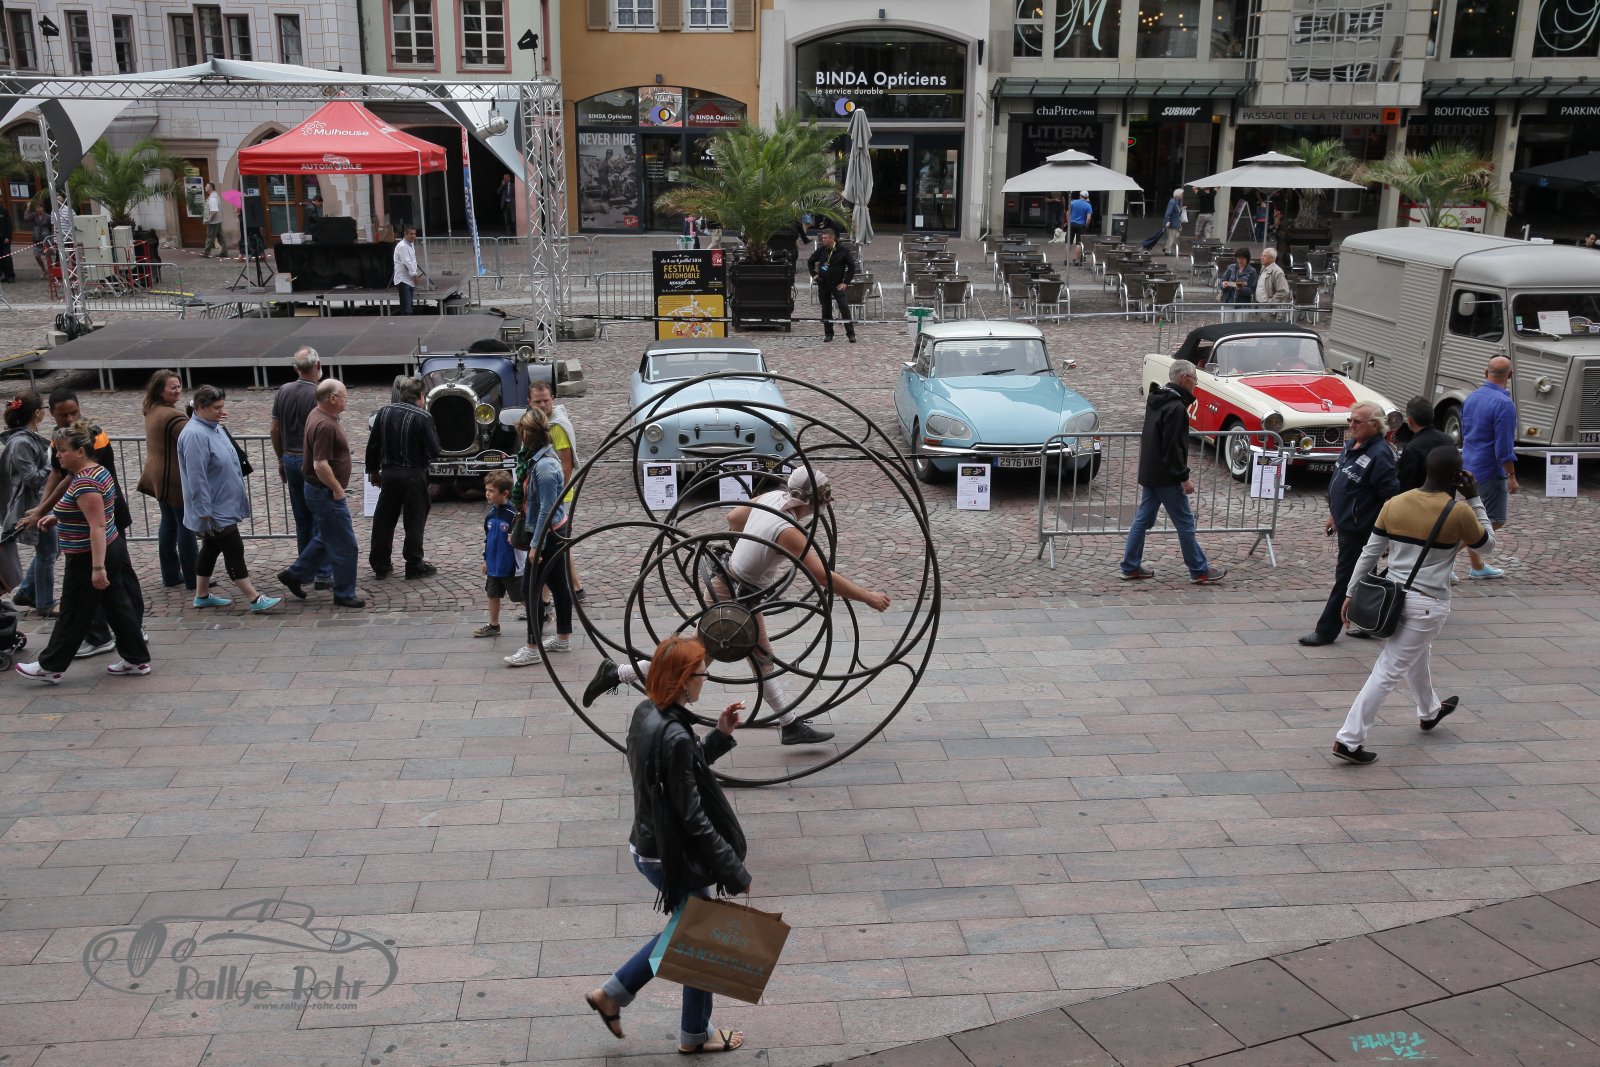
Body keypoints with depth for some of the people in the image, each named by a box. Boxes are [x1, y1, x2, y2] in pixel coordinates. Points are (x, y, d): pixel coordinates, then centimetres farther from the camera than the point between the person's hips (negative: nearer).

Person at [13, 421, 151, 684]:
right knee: (118, 605, 13)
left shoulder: (84, 483, -23)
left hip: (89, 556, -10)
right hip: (112, 549, 10)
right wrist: (58, 517, 13)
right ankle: (137, 660, 19)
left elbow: (97, 526, -27)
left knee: (74, 614, 5)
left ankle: (50, 667, 18)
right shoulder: (98, 471, 8)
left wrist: (97, 567, -29)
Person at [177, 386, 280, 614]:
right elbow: (196, 478, -25)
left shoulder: (214, 427, 8)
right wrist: (205, 512, -24)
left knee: (211, 549, 17)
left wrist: (241, 489, 26)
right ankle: (255, 600, -2)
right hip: (215, 509, -10)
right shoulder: (195, 435, -23)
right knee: (234, 551, -6)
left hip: (223, 505, 10)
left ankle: (202, 595, 28)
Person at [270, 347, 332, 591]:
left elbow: (275, 430, 8)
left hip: (290, 460, 6)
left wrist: (281, 459, 18)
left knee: (302, 519, 16)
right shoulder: (319, 395, -16)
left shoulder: (283, 392, 4)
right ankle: (323, 574, -2)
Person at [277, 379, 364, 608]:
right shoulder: (325, 425, -25)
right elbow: (321, 465, -29)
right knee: (344, 544, 0)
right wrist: (338, 489, -18)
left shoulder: (318, 415, 8)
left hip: (323, 491, 10)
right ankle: (344, 594, 10)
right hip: (326, 493, -10)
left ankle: (294, 575, 29)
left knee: (326, 539, 23)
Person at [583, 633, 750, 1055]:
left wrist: (720, 734, 3)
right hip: (674, 859, -9)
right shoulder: (675, 737, -30)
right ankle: (695, 1035, 35)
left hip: (649, 846, 9)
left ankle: (611, 994, 34)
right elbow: (693, 819, -26)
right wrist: (736, 873, -18)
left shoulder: (646, 713, -2)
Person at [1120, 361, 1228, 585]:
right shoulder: (1176, 408, -20)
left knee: (1143, 519, 13)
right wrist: (1184, 477, -17)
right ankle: (1200, 571, 9)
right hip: (1166, 476, -9)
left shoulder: (1156, 400, 10)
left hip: (1148, 473, 9)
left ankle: (1130, 567, 16)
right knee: (1185, 524, 1)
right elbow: (1173, 447, -23)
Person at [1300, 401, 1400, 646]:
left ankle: (1326, 631, 7)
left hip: (1360, 530, -9)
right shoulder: (1351, 444, 6)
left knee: (1345, 579, 0)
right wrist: (1334, 515, 22)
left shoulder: (1379, 455, -21)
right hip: (1346, 524, 9)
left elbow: (1392, 495, -22)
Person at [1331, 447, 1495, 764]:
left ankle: (1429, 712, 54)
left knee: (1418, 654, 31)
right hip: (1427, 603, -6)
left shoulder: (1394, 504, -2)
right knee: (1388, 671, -4)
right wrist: (1475, 500, 7)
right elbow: (1487, 544, 7)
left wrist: (1351, 593, 10)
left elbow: (1369, 552, 3)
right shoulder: (1459, 513, -13)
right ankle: (1349, 739, -5)